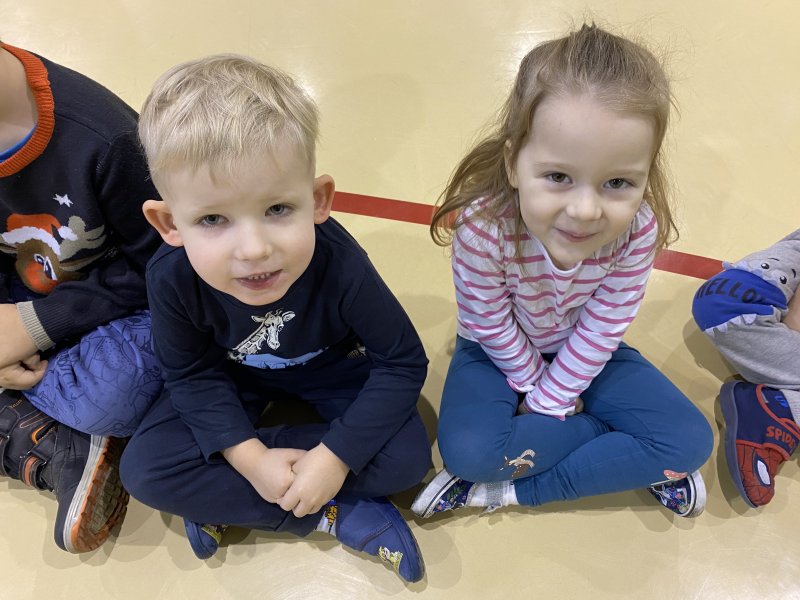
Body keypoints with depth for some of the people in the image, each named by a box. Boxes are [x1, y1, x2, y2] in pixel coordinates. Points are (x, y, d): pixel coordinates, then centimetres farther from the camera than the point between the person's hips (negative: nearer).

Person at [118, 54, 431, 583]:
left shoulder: (341, 266, -37)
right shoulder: (171, 278, -31)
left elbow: (403, 362, -25)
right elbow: (191, 375, -14)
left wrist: (334, 457, -30)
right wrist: (251, 457, -26)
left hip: (333, 370, -1)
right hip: (235, 376, 2)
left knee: (409, 454, -22)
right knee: (144, 469, -17)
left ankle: (225, 502, -11)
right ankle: (334, 515, -14)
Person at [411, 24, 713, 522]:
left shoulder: (639, 232, -28)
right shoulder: (482, 228, -36)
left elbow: (601, 329, -17)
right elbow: (491, 327, -20)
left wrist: (547, 402, -13)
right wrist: (535, 384, -8)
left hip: (584, 354, 2)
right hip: (503, 351, -2)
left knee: (691, 441, -9)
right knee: (465, 449, -28)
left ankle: (513, 490, -8)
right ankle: (633, 460, -7)